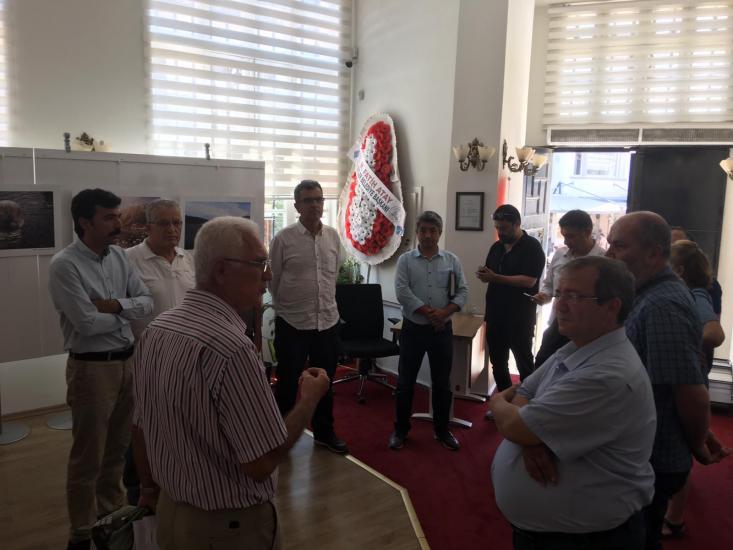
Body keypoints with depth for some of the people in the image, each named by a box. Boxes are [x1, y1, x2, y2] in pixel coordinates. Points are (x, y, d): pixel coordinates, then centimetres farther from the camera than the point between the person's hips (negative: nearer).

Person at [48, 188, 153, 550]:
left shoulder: (119, 256, 4)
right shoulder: (64, 265, -16)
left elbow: (147, 302, 3)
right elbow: (88, 323, -22)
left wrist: (116, 305, -15)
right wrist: (125, 313, -6)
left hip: (127, 361, 6)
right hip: (92, 367, -6)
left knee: (117, 446, 19)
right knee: (88, 455, 7)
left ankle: (113, 514, 38)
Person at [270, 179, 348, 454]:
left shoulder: (333, 236, 3)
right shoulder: (284, 238, -10)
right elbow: (272, 279, 1)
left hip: (328, 322, 4)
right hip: (292, 324, -4)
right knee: (287, 384, 9)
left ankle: (324, 432, 34)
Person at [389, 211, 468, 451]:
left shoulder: (452, 260, 4)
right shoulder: (405, 260, -2)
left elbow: (462, 291, 0)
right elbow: (402, 292, -12)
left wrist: (444, 312, -15)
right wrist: (429, 312, -17)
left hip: (443, 330, 2)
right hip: (413, 328, -1)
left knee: (442, 383, 11)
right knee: (405, 382, 7)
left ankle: (442, 430, 27)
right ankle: (400, 430, 22)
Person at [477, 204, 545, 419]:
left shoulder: (532, 247, -11)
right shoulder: (496, 247, 11)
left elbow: (529, 281, -20)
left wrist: (495, 277, -24)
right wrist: (483, 275, -7)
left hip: (520, 318, -7)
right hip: (495, 315, 7)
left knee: (524, 364, 5)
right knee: (497, 362, 14)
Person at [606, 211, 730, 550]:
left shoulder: (661, 306, -27)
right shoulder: (653, 294, 6)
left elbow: (691, 391, -27)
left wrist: (697, 444, -9)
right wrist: (699, 435, 17)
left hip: (651, 462, -9)